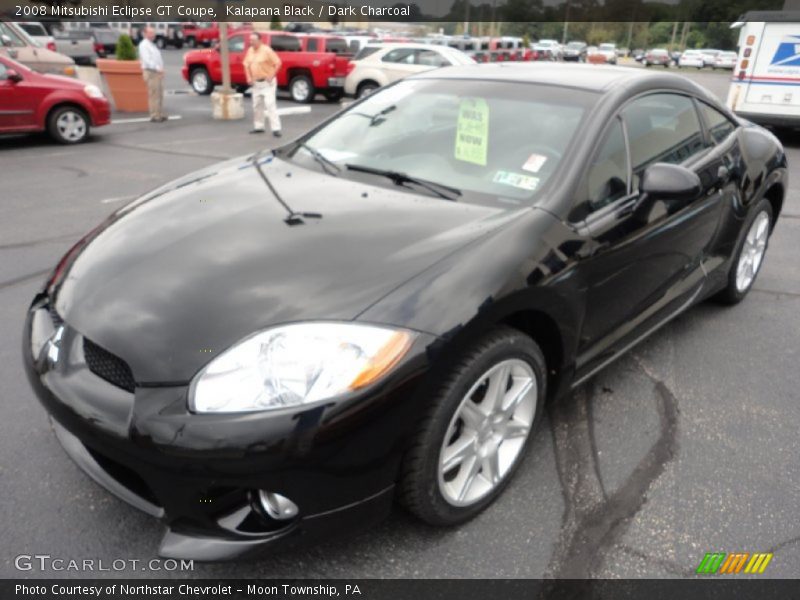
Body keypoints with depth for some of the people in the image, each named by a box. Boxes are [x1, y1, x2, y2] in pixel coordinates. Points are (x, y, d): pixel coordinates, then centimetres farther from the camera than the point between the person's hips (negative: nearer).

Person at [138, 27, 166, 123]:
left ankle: (160, 115, 11)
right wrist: (157, 68, -23)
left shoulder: (152, 45, 23)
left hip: (158, 72, 9)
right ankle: (154, 116, -10)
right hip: (151, 72, -9)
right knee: (153, 95, -11)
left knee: (160, 95, 7)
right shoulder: (143, 45, -6)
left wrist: (161, 69, 9)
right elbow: (147, 60, -17)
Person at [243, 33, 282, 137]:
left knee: (270, 104, -14)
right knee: (257, 105, 12)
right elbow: (246, 65, 17)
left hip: (267, 82, -7)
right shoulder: (250, 51, 8)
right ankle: (258, 127, 23)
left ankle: (276, 129, -15)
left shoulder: (266, 50, -12)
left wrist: (271, 76, -17)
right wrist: (249, 77, 5)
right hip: (255, 83, 7)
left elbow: (278, 63, -13)